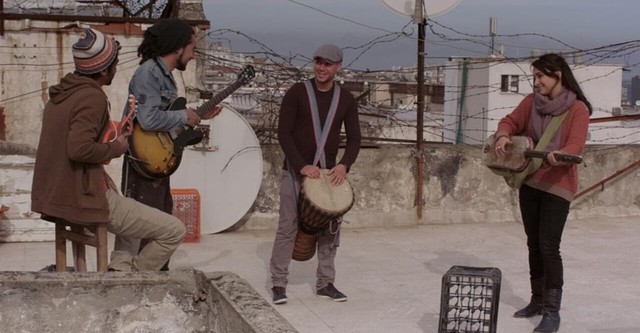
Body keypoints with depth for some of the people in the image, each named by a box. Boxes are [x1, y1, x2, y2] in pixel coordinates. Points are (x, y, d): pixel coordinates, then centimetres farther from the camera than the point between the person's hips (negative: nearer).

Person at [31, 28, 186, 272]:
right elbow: (79, 149, -29)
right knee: (174, 231, -6)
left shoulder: (61, 92, 12)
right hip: (84, 198, -10)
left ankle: (120, 266, 21)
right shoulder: (93, 98, -17)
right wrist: (115, 148, -12)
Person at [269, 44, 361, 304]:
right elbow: (283, 133, -10)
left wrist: (344, 164, -13)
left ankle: (325, 283, 17)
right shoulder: (297, 93, -6)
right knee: (288, 227, -3)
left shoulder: (346, 99, 4)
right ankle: (278, 284, 5)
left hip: (328, 173, 4)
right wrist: (302, 165, -19)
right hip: (295, 170, -3)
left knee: (330, 229, 6)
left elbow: (354, 138, 5)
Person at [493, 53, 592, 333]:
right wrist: (503, 136, -12)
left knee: (549, 247, -10)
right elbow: (510, 121, 11)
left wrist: (559, 155, -41)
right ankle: (538, 301, 26)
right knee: (534, 244, 13)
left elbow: (576, 146, -20)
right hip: (529, 182, 5)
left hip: (558, 186, -5)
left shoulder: (578, 109, -11)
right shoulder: (532, 102, 4)